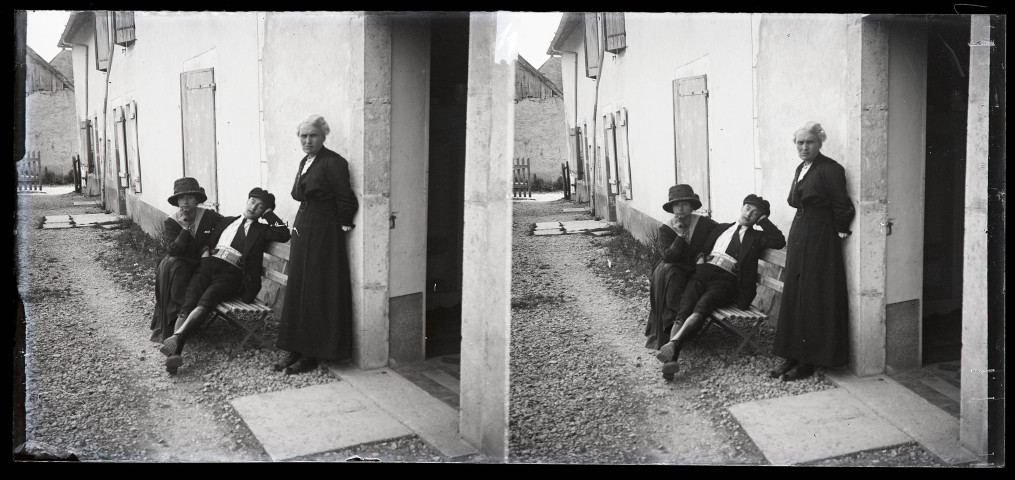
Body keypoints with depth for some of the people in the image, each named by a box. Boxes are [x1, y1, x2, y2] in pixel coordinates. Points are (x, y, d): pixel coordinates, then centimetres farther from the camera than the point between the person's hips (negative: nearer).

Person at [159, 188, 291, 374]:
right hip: (208, 265, 3)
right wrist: (205, 253, 8)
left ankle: (177, 337, -52)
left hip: (231, 274, -3)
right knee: (188, 303, -25)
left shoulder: (261, 230, 17)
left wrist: (269, 214, 10)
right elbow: (208, 241, 29)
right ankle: (175, 353, -41)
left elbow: (284, 234, -1)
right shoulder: (227, 221, 30)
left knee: (205, 301, -34)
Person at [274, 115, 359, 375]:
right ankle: (296, 348, 16)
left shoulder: (333, 163, -14)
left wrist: (343, 225, -8)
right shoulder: (305, 162, 13)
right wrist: (298, 228, 14)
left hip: (323, 236, -9)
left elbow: (347, 201, -16)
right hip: (301, 231, 9)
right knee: (297, 290, 10)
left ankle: (312, 354, 3)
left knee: (317, 293, -4)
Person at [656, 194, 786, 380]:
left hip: (725, 280, -3)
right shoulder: (721, 228, 29)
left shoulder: (756, 237, 18)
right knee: (683, 310, -25)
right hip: (703, 272, 3)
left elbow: (779, 242, 1)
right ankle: (671, 359, -42)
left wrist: (763, 220, 9)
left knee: (700, 309, -33)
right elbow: (703, 249, 29)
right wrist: (701, 259, 10)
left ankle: (673, 344, -52)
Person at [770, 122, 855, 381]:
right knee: (793, 297, 9)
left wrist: (840, 231, -6)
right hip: (798, 238, 9)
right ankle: (792, 356, 14)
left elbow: (842, 207, -14)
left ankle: (809, 361, 2)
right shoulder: (801, 168, 13)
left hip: (820, 241, -9)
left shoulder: (829, 169, -14)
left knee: (813, 299, -4)